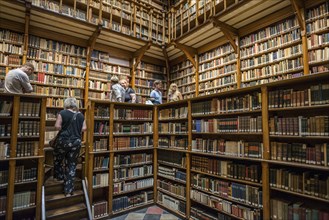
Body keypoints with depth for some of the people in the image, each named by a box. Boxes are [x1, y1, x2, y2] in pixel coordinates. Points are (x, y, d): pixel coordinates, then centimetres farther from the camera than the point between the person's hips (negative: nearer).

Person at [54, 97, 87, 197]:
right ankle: (68, 191, 11)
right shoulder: (80, 115, 3)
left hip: (63, 141, -2)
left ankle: (59, 177, 43)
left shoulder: (62, 113, -7)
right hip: (76, 142, 3)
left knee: (58, 160, 27)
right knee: (72, 165, 8)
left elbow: (57, 126, -12)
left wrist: (63, 129, 7)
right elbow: (84, 128, 1)